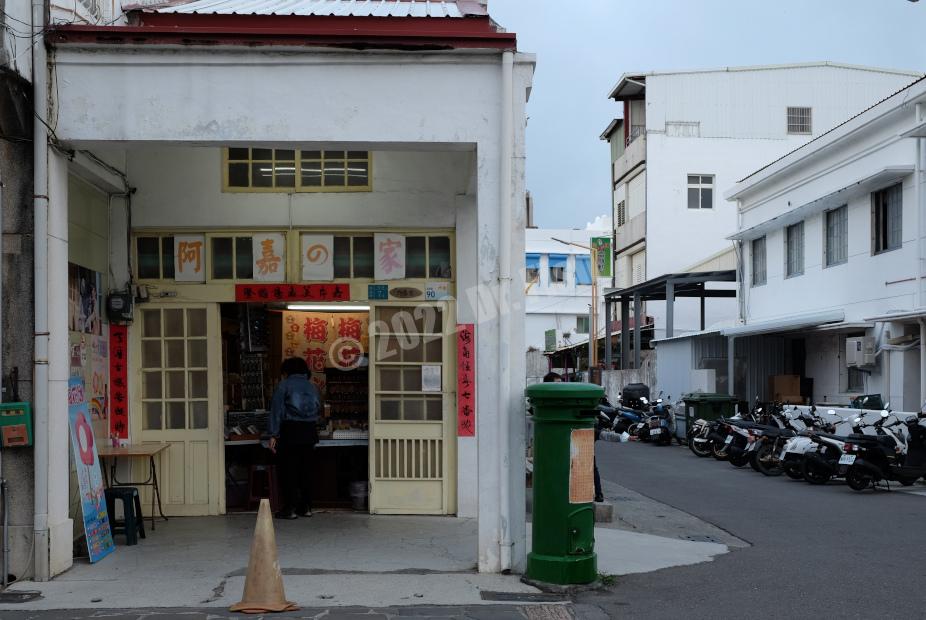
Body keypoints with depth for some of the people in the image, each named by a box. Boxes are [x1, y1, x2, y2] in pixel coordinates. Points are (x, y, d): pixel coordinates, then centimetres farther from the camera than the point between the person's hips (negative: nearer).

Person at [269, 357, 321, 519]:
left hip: (290, 431, -5)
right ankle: (306, 507, 13)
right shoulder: (312, 387, 13)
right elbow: (318, 408, 10)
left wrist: (274, 435, -8)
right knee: (305, 469, 11)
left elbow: (277, 409, -7)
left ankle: (290, 508, -2)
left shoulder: (284, 385, -2)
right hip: (309, 431, 5)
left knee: (288, 469, 0)